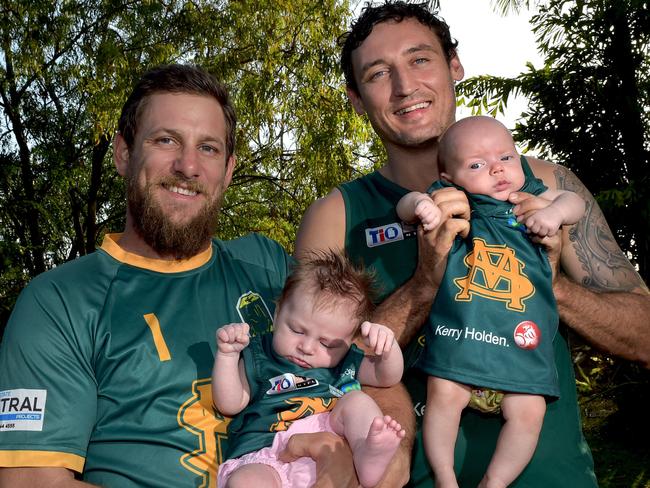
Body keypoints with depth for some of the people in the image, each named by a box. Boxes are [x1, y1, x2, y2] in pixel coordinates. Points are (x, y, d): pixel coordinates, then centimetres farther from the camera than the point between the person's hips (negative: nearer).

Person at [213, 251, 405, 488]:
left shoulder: (344, 361, 22)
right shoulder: (257, 357, 16)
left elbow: (387, 377, 17)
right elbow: (230, 404, 11)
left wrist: (388, 346, -3)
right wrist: (228, 355, -2)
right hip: (266, 457, -2)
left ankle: (367, 453, -43)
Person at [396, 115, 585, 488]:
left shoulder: (531, 199, 13)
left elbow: (575, 203, 13)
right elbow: (405, 207, 1)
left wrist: (555, 211, -9)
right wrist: (419, 204, -22)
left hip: (520, 342, 2)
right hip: (459, 334, -2)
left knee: (528, 412, -6)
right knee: (443, 395, -13)